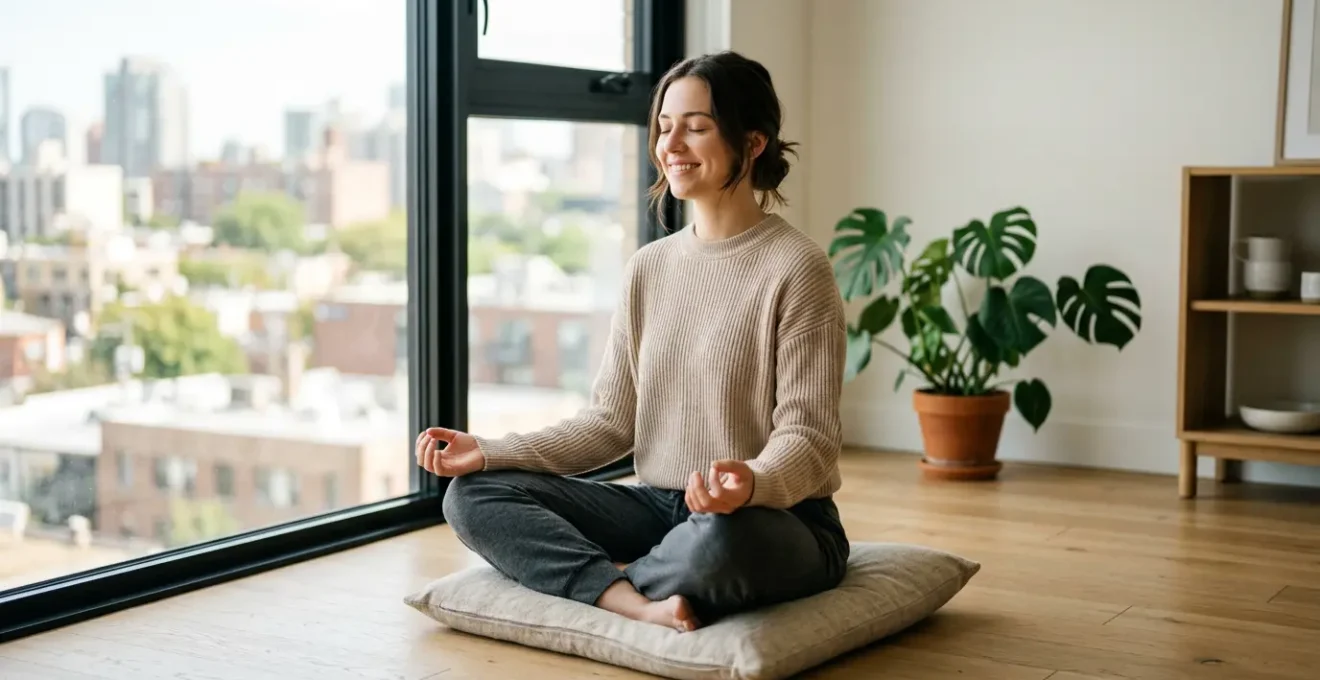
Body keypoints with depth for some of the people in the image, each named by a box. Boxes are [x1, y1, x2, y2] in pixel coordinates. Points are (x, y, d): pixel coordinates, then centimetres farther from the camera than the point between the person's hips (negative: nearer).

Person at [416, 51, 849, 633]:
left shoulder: (795, 267, -10)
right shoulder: (647, 269, 9)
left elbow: (808, 437, -14)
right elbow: (610, 422, 8)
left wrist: (751, 484, -36)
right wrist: (489, 453, -5)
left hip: (778, 520, -6)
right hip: (660, 507, 6)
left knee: (716, 543, -41)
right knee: (474, 496, -8)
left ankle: (611, 577, -8)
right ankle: (640, 602, -26)